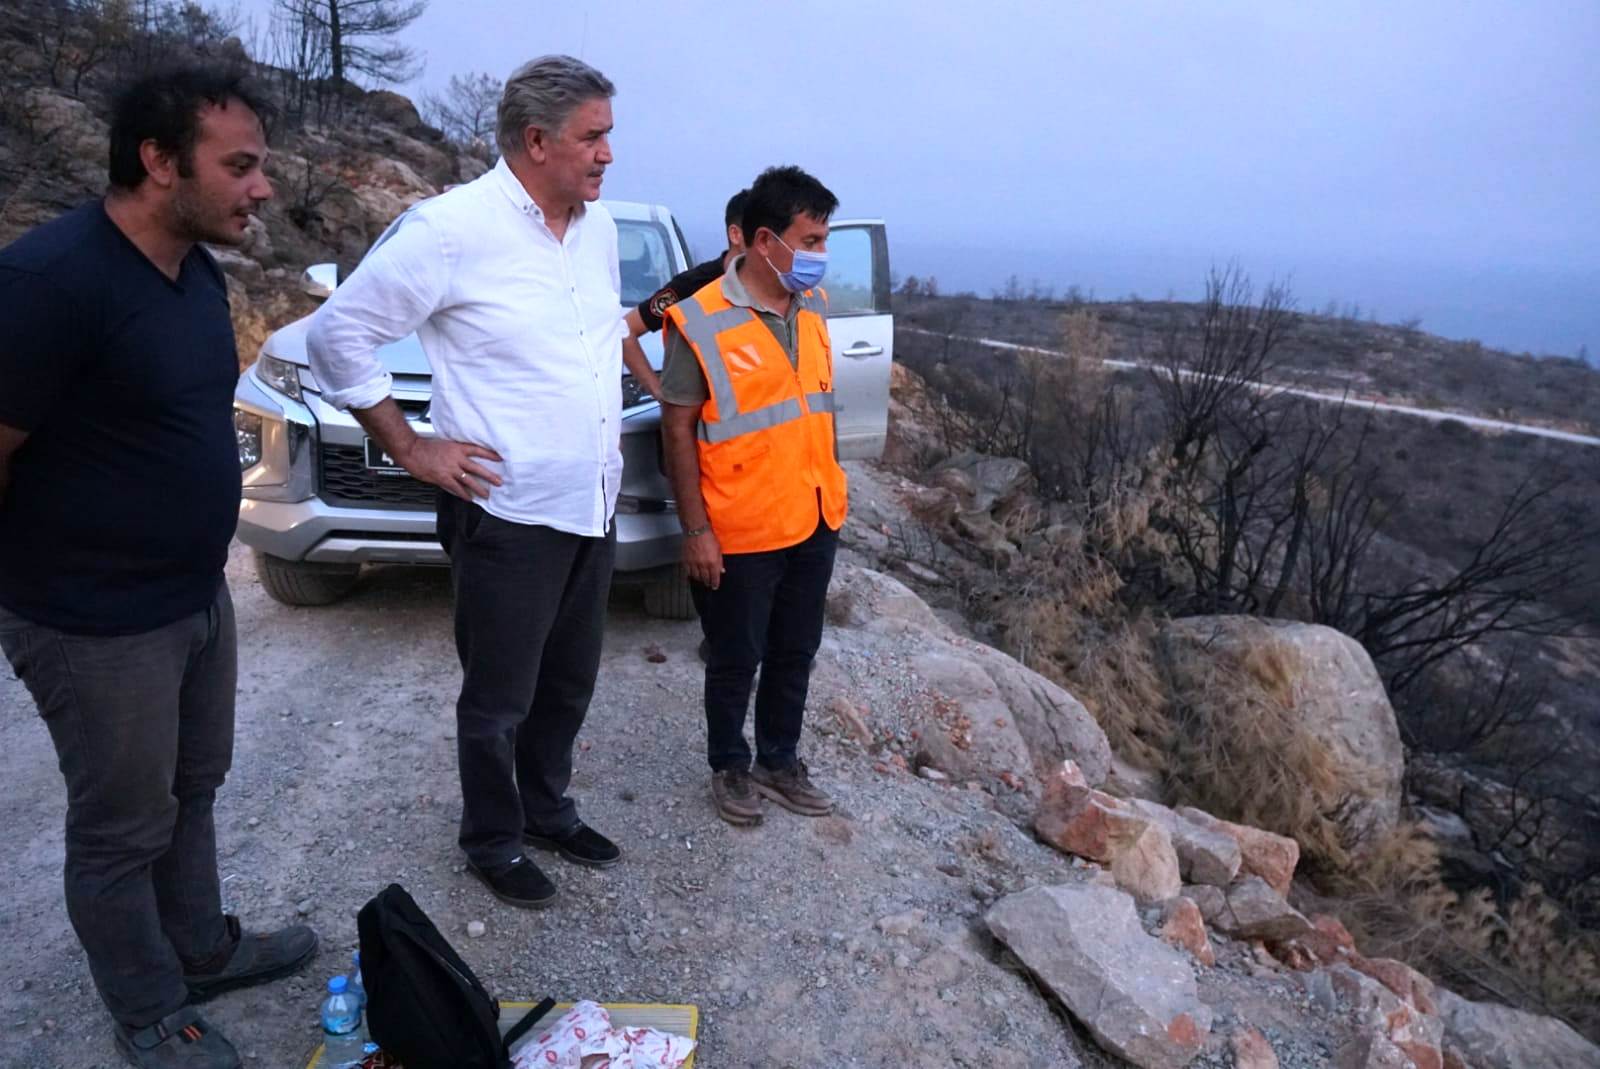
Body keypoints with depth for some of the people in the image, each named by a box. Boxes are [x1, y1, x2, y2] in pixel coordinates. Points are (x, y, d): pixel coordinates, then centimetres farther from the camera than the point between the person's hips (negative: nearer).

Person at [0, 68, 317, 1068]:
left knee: (192, 792, 23)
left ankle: (202, 949, 44)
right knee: (123, 830, 11)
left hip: (199, 593, 8)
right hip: (97, 624, -8)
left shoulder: (199, 271, 3)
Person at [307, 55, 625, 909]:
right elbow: (336, 334, -10)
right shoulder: (454, 228, -16)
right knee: (500, 701, 10)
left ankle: (547, 810, 42)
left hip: (592, 509, 7)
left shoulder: (598, 226, 6)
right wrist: (412, 450, -10)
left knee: (568, 685, 21)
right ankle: (493, 842, 32)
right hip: (508, 516, -7)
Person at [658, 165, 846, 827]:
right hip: (741, 533, -6)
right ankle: (730, 767, 32)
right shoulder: (702, 323, -16)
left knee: (794, 654, 18)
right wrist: (696, 530, -14)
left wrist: (830, 495, 15)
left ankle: (780, 760, 37)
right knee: (735, 662, 11)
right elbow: (678, 431, -12)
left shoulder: (812, 306, 3)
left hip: (815, 522, 6)